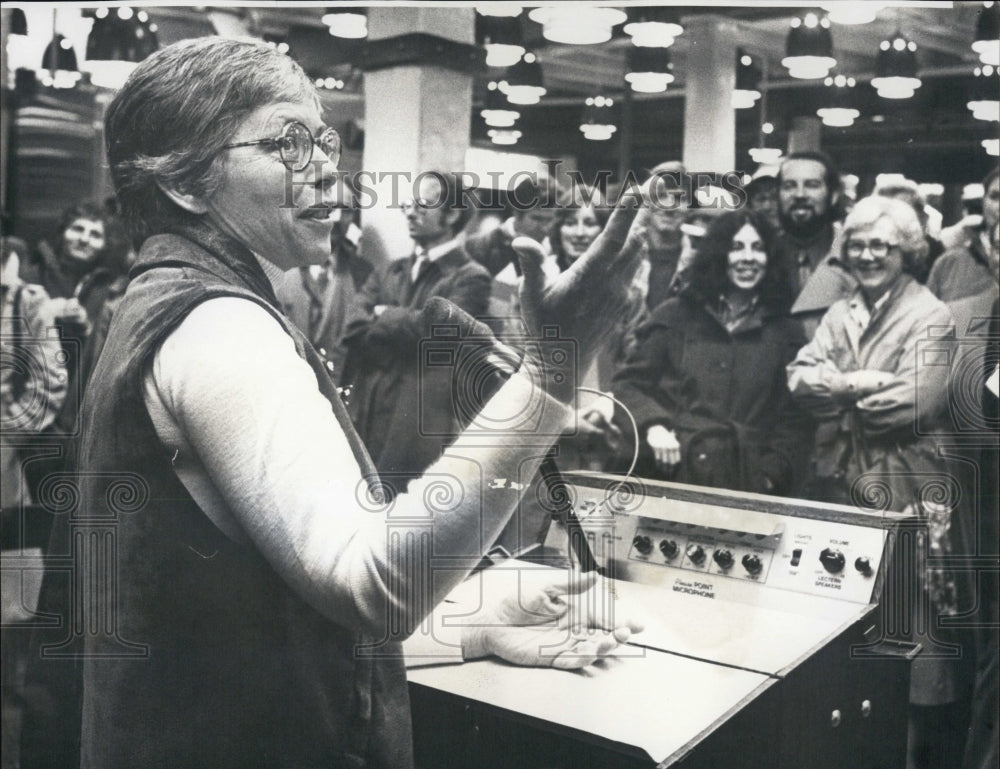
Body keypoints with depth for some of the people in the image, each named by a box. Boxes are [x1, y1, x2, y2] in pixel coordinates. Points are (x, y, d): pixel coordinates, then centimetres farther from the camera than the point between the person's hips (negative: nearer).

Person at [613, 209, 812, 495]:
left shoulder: (784, 332, 12)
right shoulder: (676, 316, 10)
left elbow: (794, 418, 10)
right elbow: (629, 384, 9)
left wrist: (772, 474, -3)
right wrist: (652, 425, -9)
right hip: (671, 474, 0)